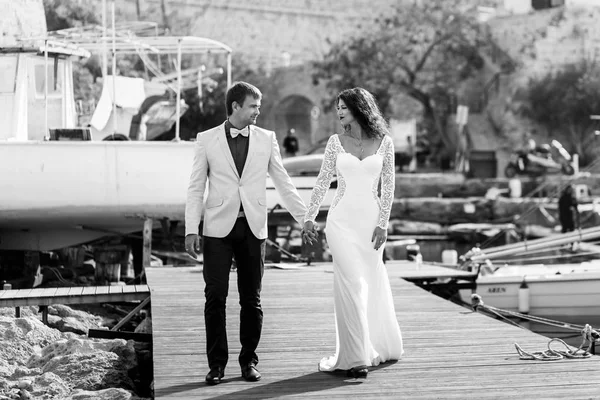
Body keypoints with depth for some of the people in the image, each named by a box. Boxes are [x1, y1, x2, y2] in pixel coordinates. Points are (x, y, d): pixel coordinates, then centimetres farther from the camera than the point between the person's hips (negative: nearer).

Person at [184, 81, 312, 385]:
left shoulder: (267, 139, 7)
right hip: (218, 228, -1)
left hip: (253, 229, 1)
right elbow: (196, 187, 4)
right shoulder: (206, 140, 3)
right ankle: (217, 363, 6)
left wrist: (305, 219, 7)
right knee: (215, 297, -2)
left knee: (251, 300, 5)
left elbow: (283, 183, 11)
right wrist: (191, 230, -3)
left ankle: (249, 360, 16)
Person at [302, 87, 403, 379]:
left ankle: (381, 346, 15)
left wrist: (382, 223, -5)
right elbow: (322, 182, 9)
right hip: (342, 219, 0)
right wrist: (309, 217, 6)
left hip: (371, 219, 0)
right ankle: (357, 356, 0)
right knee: (351, 284, -7)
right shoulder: (336, 142, 5)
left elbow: (388, 187, 1)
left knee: (373, 284, 6)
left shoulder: (384, 143, 2)